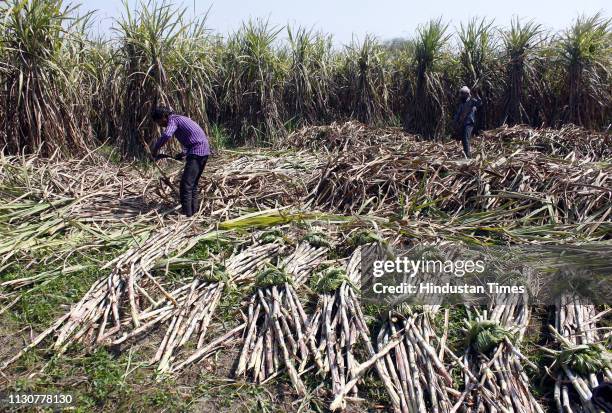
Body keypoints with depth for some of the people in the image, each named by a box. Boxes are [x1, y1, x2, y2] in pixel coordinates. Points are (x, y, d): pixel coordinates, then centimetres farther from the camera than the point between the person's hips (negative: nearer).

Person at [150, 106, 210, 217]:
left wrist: (155, 149, -13)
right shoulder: (180, 119, 23)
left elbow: (166, 135, -27)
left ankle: (186, 213, -7)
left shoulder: (173, 120, -6)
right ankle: (194, 209, 22)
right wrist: (184, 153, 19)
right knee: (193, 183, 17)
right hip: (204, 150, 10)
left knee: (186, 183, -8)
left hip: (196, 152, -10)